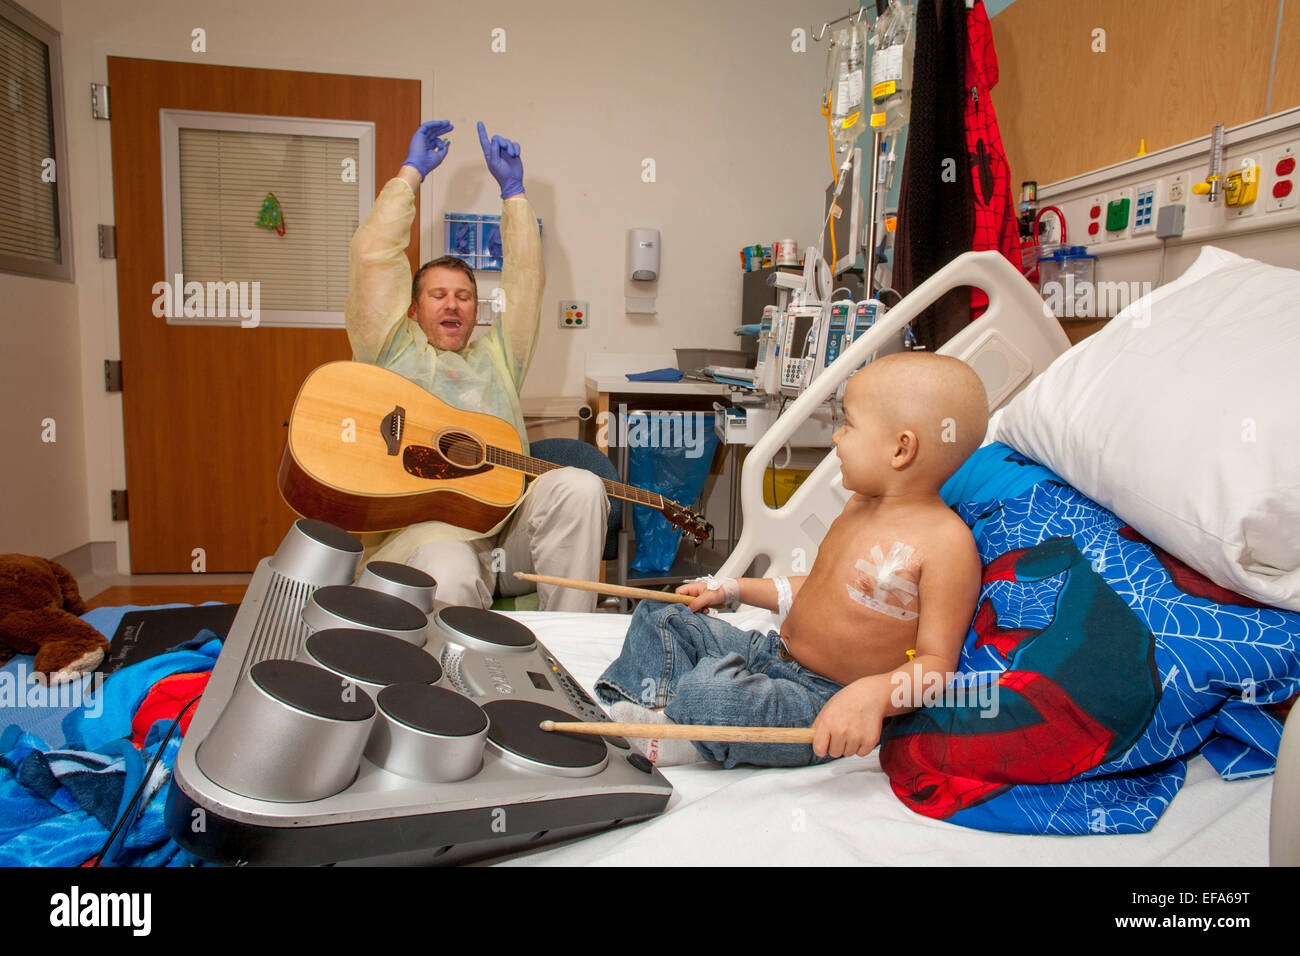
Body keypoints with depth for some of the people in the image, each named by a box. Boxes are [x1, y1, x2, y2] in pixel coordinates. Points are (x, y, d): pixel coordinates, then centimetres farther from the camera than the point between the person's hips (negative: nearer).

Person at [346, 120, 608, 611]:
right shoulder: (394, 353, 18)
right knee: (449, 582, -39)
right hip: (426, 527, -4)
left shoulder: (497, 357, 28)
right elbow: (372, 257, 10)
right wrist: (411, 173, 18)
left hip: (511, 523, 5)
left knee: (578, 488, -27)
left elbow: (526, 275, 23)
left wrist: (512, 188, 24)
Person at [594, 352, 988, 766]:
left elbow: (938, 663, -21)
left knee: (711, 691, -35)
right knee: (660, 617, 12)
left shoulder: (947, 543, -21)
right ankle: (648, 708, -5)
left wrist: (872, 694, -40)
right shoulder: (858, 506, 8)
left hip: (825, 705, -9)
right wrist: (735, 589, 19)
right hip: (773, 650, 9)